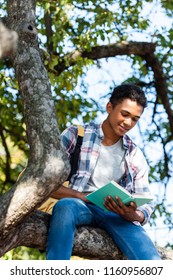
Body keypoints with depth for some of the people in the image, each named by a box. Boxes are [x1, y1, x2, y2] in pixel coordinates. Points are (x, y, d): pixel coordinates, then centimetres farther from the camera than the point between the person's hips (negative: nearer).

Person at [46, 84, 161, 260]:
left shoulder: (136, 156, 18)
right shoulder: (76, 135, 8)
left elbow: (146, 205, 13)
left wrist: (133, 216, -13)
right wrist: (84, 197, -16)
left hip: (117, 215, 3)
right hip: (80, 207, -2)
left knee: (152, 265, -26)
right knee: (66, 206, -40)